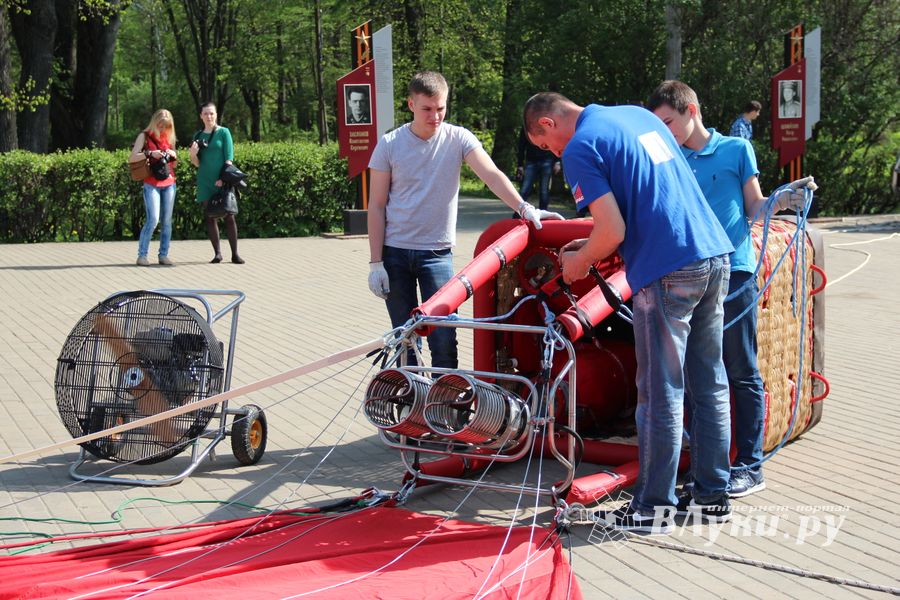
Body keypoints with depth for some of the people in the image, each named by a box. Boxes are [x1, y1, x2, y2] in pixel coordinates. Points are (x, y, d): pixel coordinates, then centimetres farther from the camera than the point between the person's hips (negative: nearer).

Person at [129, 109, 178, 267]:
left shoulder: (169, 138, 14)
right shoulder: (145, 136, 0)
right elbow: (132, 158, -8)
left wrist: (173, 155, -1)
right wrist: (150, 153, -20)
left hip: (169, 184, 5)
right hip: (151, 184, -5)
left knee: (167, 221, 4)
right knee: (153, 219, -14)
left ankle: (163, 255, 10)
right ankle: (142, 255, -7)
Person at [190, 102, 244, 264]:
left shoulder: (223, 132, 1)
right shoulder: (198, 135, 11)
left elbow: (229, 157, -6)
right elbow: (197, 163, 13)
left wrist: (224, 177, -17)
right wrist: (193, 154, -9)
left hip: (222, 181, -3)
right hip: (205, 182, 3)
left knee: (229, 216, -3)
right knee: (210, 217, 2)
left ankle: (235, 254, 0)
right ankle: (217, 253, 8)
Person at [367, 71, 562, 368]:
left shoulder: (458, 138, -3)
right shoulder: (390, 145, -3)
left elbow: (492, 175, -17)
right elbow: (377, 206, -1)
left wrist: (524, 208, -34)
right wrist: (376, 263, -6)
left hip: (437, 252, 0)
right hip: (395, 252, 0)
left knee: (444, 339, -7)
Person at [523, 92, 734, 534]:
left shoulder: (580, 149, -7)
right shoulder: (638, 115, 19)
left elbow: (613, 232, -15)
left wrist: (580, 262, 5)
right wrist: (594, 244, 22)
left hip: (667, 273, -8)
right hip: (715, 254, 8)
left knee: (660, 393, 1)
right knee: (710, 384, 14)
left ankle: (652, 508, 11)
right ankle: (713, 496, 23)